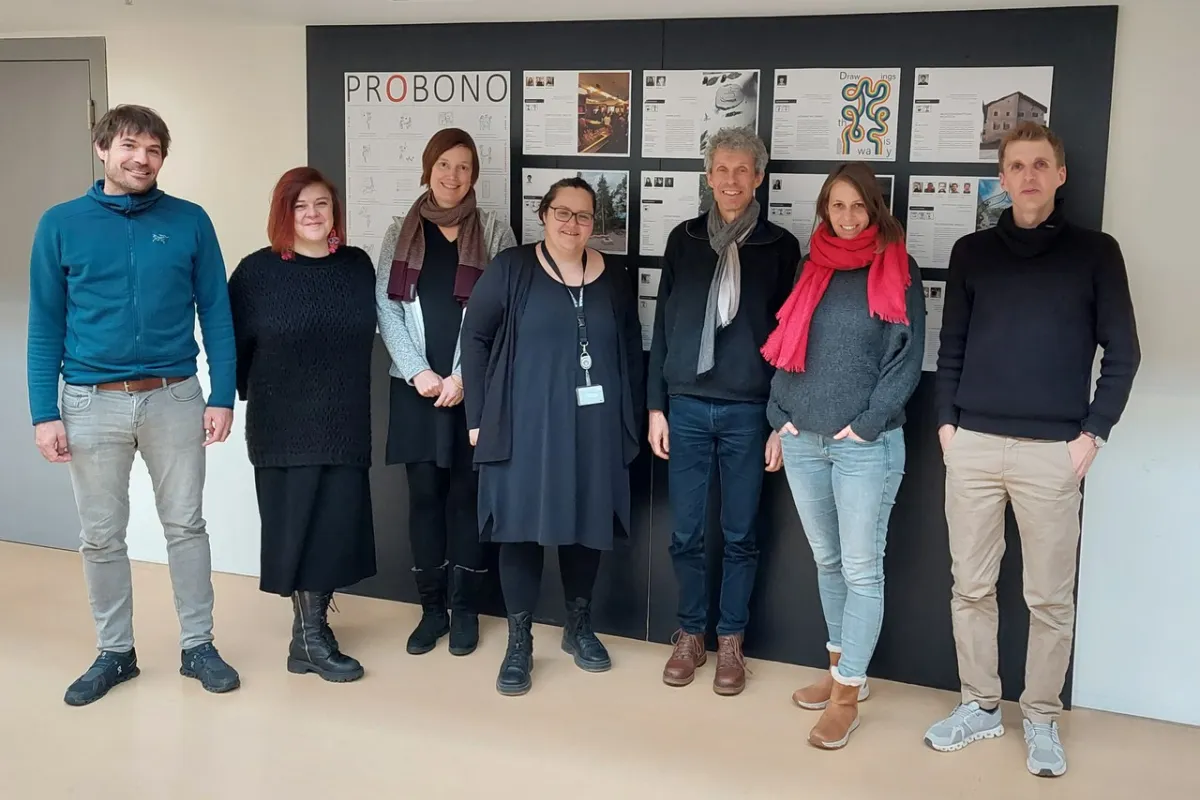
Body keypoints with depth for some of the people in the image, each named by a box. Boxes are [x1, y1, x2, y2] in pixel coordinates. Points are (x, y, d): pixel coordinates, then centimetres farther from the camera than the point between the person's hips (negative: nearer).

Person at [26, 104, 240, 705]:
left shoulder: (189, 221, 0)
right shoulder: (61, 224, 0)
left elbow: (216, 312, 1)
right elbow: (45, 326, 1)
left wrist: (222, 396, -5)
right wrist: (45, 413, -4)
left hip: (174, 399, 0)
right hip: (92, 404, 1)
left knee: (186, 526, 8)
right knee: (101, 537, 10)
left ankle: (198, 646, 21)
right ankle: (114, 652, 26)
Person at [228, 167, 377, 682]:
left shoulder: (358, 266, 5)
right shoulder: (258, 271, -6)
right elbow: (232, 344, -1)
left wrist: (345, 391, 12)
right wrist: (255, 392, 3)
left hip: (345, 422, 3)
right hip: (283, 425, -3)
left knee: (336, 524, 5)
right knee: (297, 524, 0)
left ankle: (311, 627, 20)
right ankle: (311, 638, 10)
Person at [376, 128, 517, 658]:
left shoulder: (494, 231, 4)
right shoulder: (400, 232, 10)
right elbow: (385, 305, 2)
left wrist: (464, 376, -11)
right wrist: (418, 371, -10)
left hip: (473, 386, -1)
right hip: (415, 385, 2)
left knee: (466, 494, 3)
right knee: (424, 493, 4)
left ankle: (465, 609, 14)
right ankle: (431, 608, 15)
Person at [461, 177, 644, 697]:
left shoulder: (614, 280, 7)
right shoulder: (511, 270, -1)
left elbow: (631, 354, 12)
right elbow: (475, 336, -2)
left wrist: (631, 421, 7)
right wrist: (478, 416, -6)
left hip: (594, 428, 3)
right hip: (525, 425, -3)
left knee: (587, 525, 10)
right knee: (522, 526, -1)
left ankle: (579, 627, 29)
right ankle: (519, 642, 12)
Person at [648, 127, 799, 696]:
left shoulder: (780, 246, 2)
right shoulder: (684, 239, 7)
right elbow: (662, 326, 8)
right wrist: (656, 406, 4)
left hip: (748, 411, -1)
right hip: (687, 407, 2)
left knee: (740, 536, 7)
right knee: (685, 534, 6)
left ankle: (730, 642, 21)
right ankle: (691, 634, 23)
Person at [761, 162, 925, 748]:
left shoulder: (897, 271, -1)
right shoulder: (812, 270, 12)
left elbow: (907, 360, -5)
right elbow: (785, 349, 14)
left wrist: (865, 424, -11)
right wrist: (780, 417, 5)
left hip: (866, 445, -5)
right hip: (802, 440, 5)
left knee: (861, 569, -1)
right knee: (826, 561, 14)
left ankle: (846, 694, 6)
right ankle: (843, 668, 29)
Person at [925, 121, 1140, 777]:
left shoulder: (1095, 252, 2)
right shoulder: (972, 252, 9)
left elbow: (1123, 352, 2)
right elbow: (951, 345, 12)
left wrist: (1093, 433, -4)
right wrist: (946, 421, 3)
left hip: (1052, 451, -2)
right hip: (973, 444, 2)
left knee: (1051, 598, 4)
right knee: (971, 586, 8)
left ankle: (1041, 718, 18)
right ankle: (979, 706, 22)